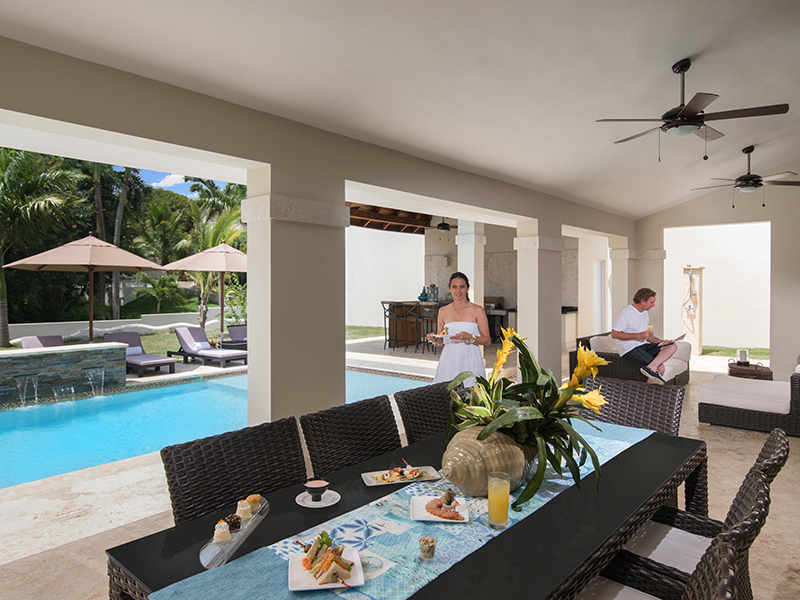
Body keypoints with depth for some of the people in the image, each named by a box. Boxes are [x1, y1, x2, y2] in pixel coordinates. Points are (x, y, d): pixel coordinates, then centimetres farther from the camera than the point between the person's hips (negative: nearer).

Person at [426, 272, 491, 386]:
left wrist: (469, 337, -16)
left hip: (470, 360, -2)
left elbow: (487, 341, -1)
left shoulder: (477, 310, 1)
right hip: (449, 362, 2)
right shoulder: (443, 311, 10)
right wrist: (435, 339, -5)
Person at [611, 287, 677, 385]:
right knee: (660, 368, -20)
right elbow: (614, 334, -18)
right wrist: (639, 335, -22)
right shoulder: (625, 313, -11)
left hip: (643, 345, 9)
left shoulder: (645, 314, 18)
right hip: (629, 349, -9)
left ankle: (651, 367, -29)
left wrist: (661, 341, 5)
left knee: (672, 346, -13)